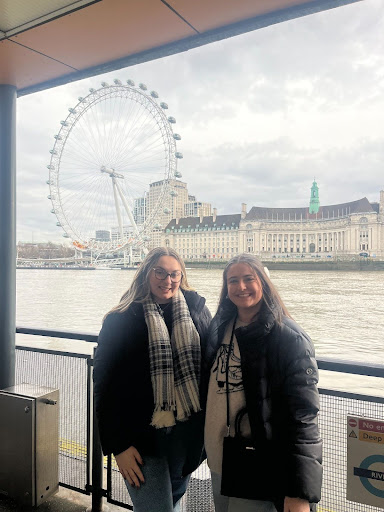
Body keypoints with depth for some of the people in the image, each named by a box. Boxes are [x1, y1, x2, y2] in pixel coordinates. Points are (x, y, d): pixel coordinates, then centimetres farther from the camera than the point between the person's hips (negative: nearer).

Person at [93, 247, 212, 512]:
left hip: (188, 433, 4)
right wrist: (118, 446, -9)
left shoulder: (197, 310, -2)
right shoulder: (122, 320, -9)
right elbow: (105, 386, -7)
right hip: (141, 438, -3)